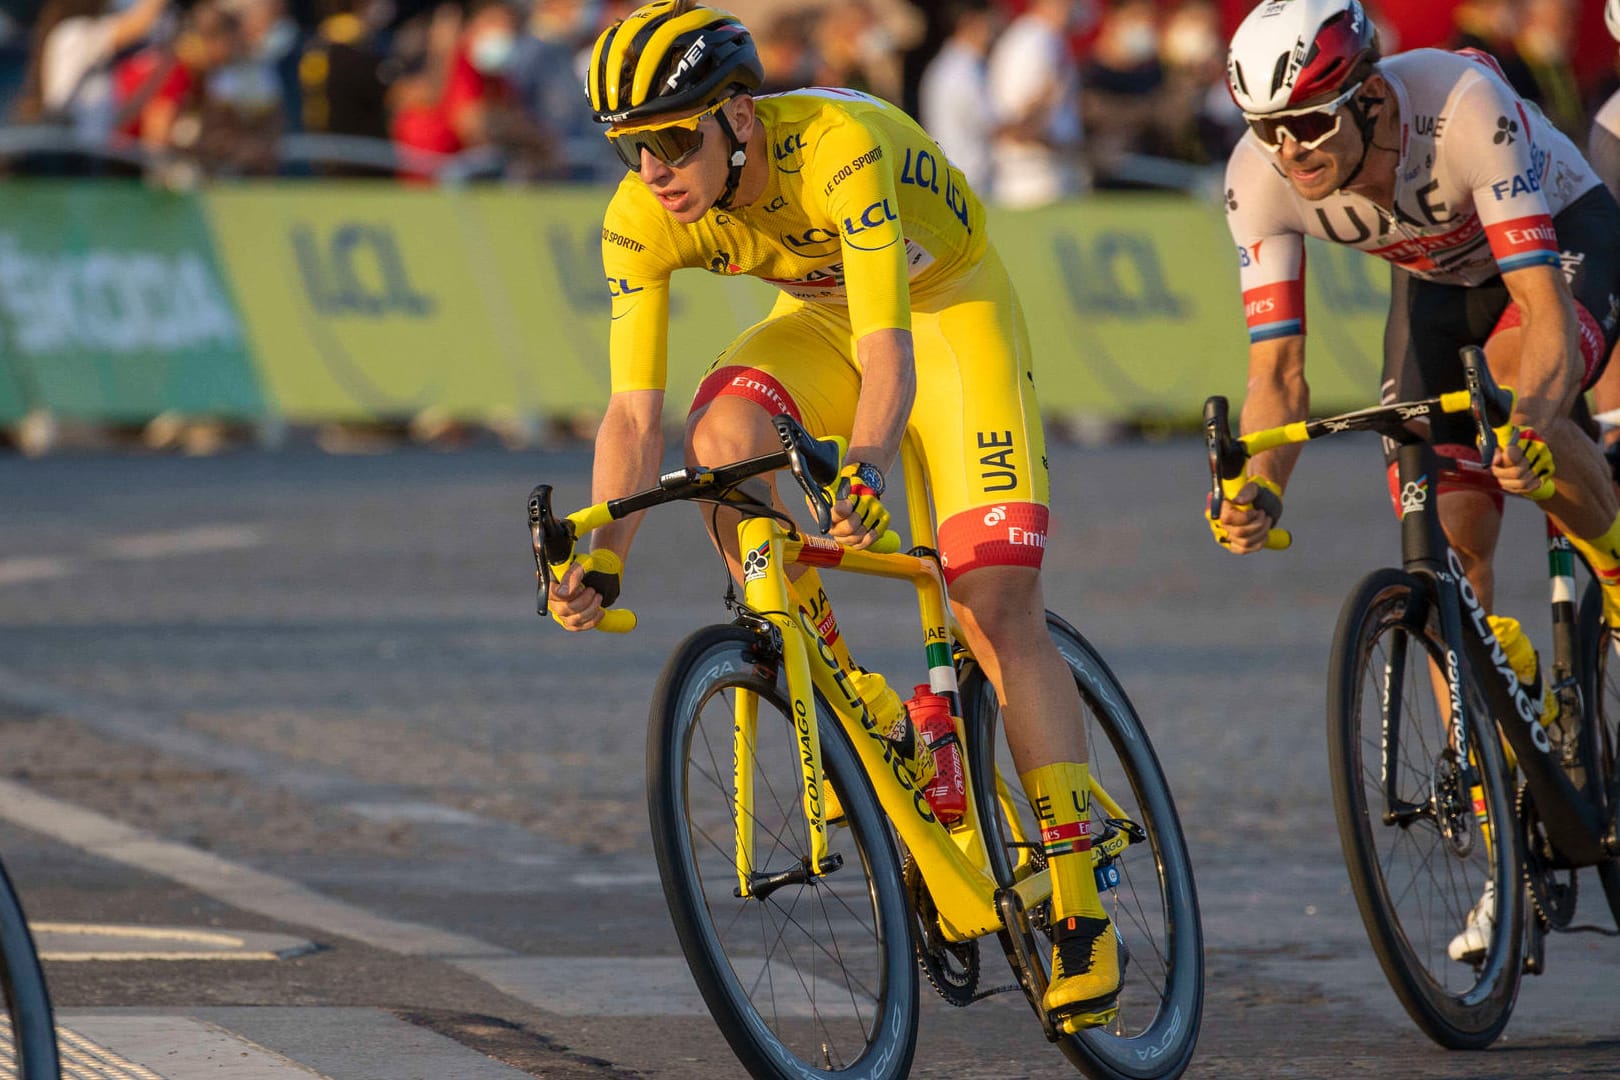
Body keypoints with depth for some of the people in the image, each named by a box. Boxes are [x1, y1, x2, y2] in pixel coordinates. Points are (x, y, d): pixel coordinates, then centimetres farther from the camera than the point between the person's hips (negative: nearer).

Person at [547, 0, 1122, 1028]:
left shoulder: (839, 145, -38)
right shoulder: (642, 220, -23)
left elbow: (888, 355, -45)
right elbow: (635, 411, -22)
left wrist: (866, 465, -63)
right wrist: (603, 557, -37)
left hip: (946, 303, -4)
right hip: (819, 319, 5)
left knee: (999, 609, -16)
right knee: (723, 437, -29)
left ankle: (1084, 919, -13)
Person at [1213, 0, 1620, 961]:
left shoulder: (1465, 107, -39)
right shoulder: (1261, 178, -27)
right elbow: (1278, 367, -24)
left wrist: (1529, 421, -62)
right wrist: (1259, 486, -43)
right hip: (1438, 276, 4)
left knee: (1525, 419, -37)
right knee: (1447, 556, -7)